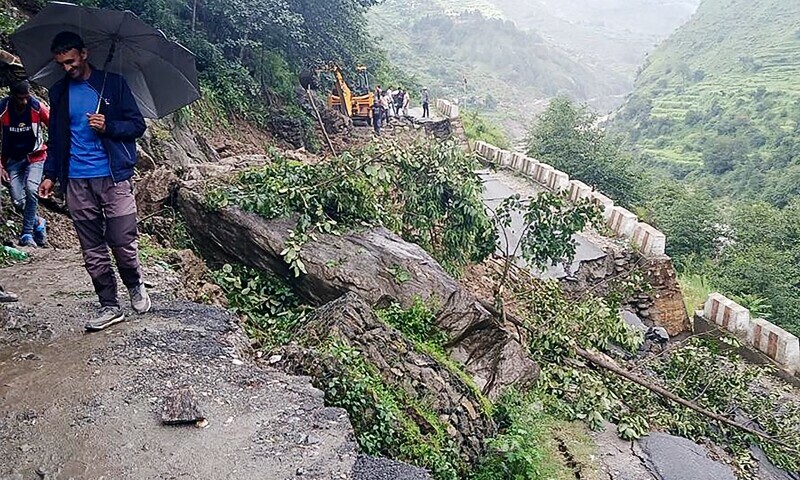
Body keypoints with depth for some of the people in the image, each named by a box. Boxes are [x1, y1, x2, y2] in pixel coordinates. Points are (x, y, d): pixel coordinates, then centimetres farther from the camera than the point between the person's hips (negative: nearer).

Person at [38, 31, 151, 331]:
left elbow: (137, 125, 1)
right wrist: (50, 175, 12)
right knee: (93, 252, 5)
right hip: (77, 183, 4)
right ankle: (110, 307, 14)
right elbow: (56, 138, 19)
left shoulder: (113, 84, 3)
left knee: (123, 244, -6)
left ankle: (135, 286, 22)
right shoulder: (59, 92, 14)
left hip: (114, 178, -4)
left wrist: (107, 127, -16)